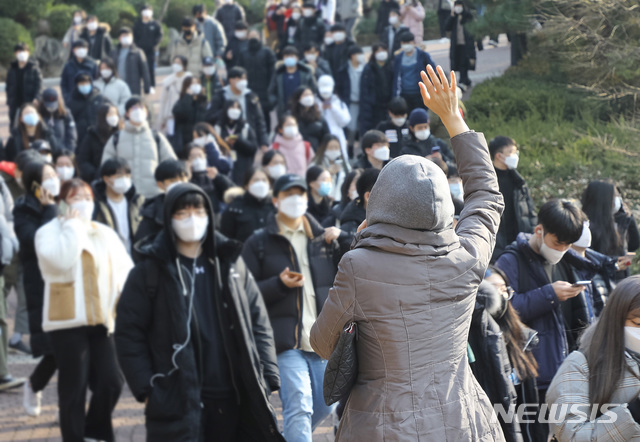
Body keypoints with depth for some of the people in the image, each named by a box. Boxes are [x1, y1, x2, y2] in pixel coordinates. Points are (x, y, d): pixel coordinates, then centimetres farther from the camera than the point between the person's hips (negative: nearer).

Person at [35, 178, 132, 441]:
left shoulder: (104, 233, 16)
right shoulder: (49, 232, 0)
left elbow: (124, 267, 9)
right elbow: (60, 261, -19)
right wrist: (72, 226, -10)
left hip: (101, 319, 5)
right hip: (68, 320, -5)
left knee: (111, 381, -1)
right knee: (73, 388, -2)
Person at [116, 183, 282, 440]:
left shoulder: (230, 263, 11)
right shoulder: (150, 271, 1)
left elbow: (259, 322, 12)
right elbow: (129, 334, 0)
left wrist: (266, 378, 4)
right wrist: (146, 388, -8)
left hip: (232, 401, 4)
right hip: (177, 406, -3)